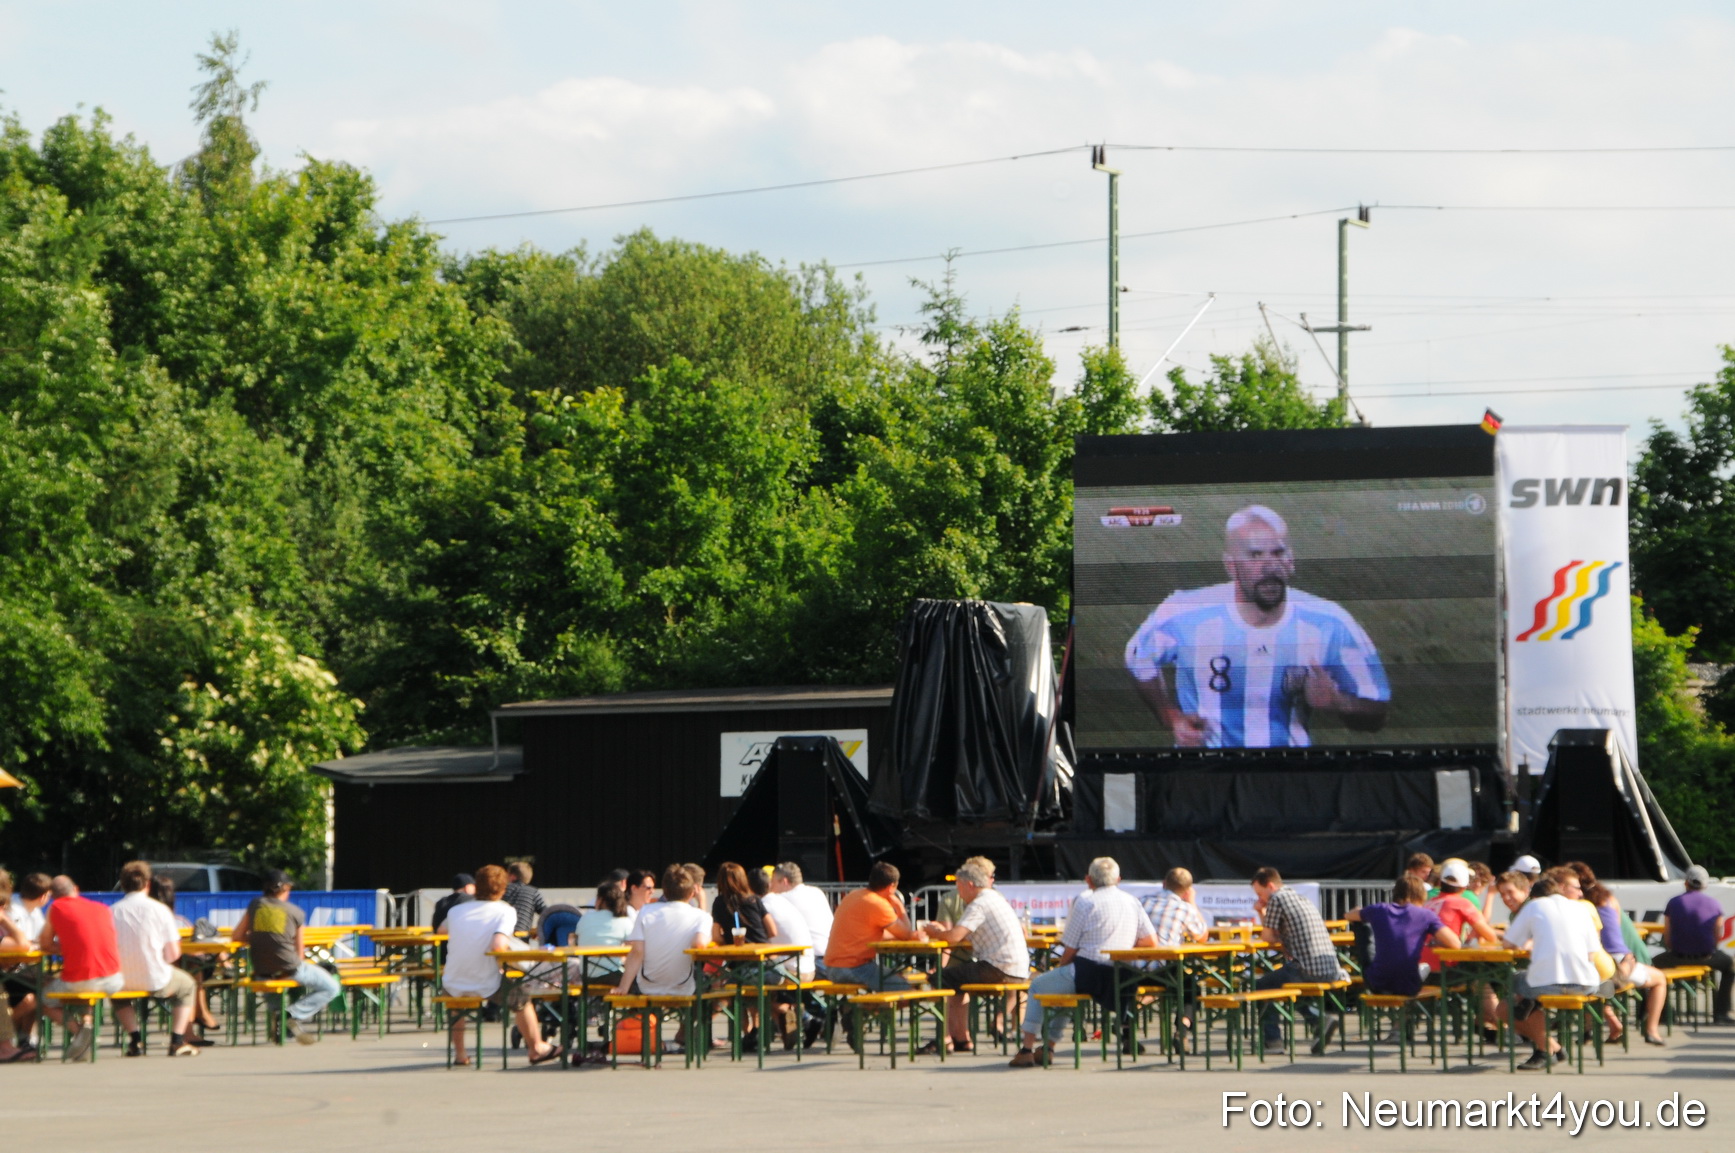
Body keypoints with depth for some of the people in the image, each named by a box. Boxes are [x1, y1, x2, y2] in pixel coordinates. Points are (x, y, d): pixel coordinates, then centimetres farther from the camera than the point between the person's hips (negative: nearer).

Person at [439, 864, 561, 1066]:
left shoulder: (456, 911, 3)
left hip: (453, 987, 3)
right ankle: (536, 1048, 37)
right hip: (485, 987, -3)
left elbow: (441, 930, 25)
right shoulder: (506, 911, -10)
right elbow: (498, 945, -26)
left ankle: (459, 1053, 40)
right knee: (521, 996, 25)